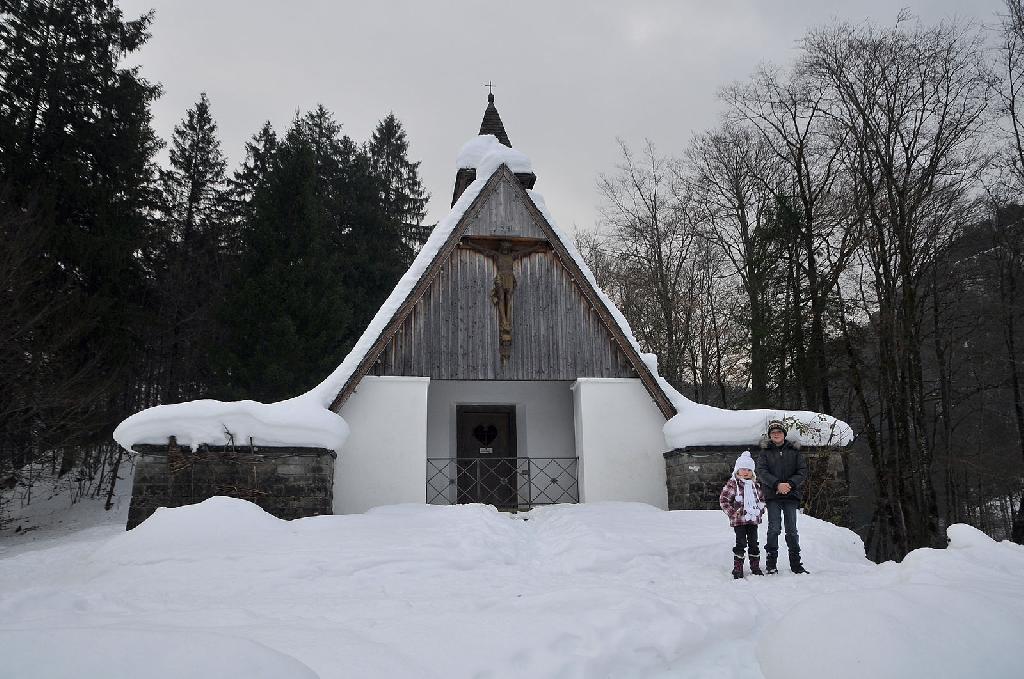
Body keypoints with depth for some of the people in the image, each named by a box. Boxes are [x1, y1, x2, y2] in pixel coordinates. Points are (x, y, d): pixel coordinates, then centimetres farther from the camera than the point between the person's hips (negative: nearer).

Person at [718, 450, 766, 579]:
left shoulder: (755, 485, 11)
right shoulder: (732, 484, -7)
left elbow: (761, 499, 23)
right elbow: (723, 499, -8)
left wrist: (760, 510, 9)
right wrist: (732, 513, -12)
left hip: (753, 520, 5)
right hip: (739, 520, -5)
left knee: (753, 543, 11)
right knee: (741, 543, -5)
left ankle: (755, 567, 23)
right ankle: (737, 569, 3)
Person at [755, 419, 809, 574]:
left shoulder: (794, 451, 8)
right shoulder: (765, 452, 6)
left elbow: (802, 471, 2)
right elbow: (761, 471, -4)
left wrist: (790, 484, -13)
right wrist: (777, 484, -17)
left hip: (791, 494, 1)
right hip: (772, 495, -1)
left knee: (792, 530, 5)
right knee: (774, 529, -2)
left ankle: (796, 564, 12)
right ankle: (771, 563, 4)